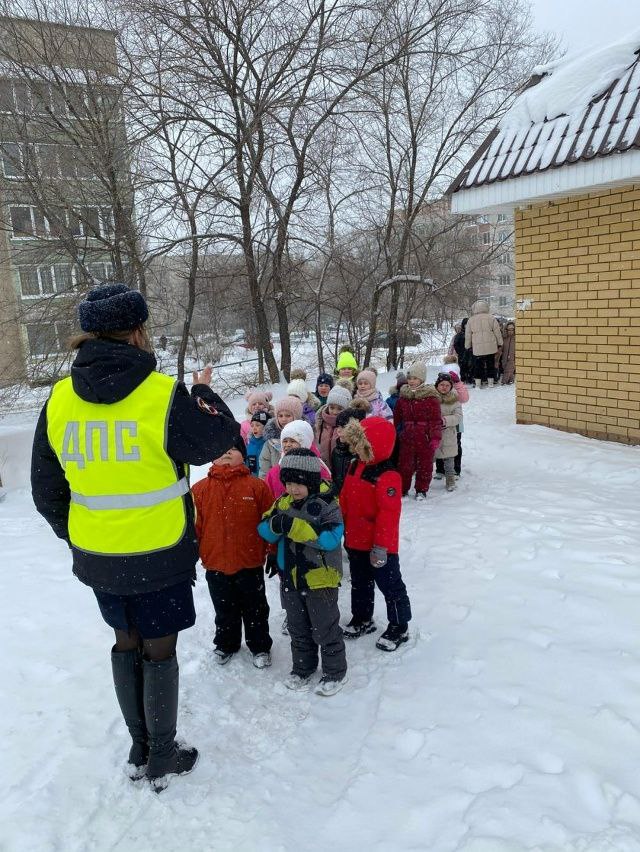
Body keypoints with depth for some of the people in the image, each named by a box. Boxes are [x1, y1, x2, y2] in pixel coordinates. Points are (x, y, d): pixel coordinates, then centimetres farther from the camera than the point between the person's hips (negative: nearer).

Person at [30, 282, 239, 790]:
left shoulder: (60, 399, -2)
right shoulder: (163, 394, -19)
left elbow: (48, 492, 5)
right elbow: (219, 440, -4)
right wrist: (205, 393, 12)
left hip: (97, 558, 5)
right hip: (159, 557, -5)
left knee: (127, 643, 21)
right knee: (159, 651, 11)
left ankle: (139, 750, 37)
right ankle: (163, 760, 28)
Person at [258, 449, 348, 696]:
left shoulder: (326, 503, -17)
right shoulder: (283, 503, 1)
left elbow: (331, 538, -28)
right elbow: (265, 531, 0)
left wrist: (295, 526, -35)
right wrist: (275, 524, -24)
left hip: (320, 578, -6)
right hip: (290, 577, 6)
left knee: (325, 628, 9)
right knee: (297, 627, 20)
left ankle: (335, 671, 27)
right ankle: (302, 667, 38)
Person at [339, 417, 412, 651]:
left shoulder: (387, 476, -25)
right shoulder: (355, 467, 3)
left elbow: (388, 513, -25)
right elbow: (344, 501, 12)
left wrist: (381, 545, -23)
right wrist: (342, 530, 16)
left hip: (379, 546, -8)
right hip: (355, 541, 9)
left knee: (390, 585, 8)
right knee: (360, 582, 23)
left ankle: (399, 627, 25)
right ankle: (362, 619, 42)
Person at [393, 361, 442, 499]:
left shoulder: (430, 396, -7)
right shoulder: (403, 395, 6)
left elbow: (436, 419, -8)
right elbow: (397, 416, 15)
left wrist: (435, 437, -12)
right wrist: (395, 431, 15)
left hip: (425, 437, -3)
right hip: (407, 436, 3)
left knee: (425, 464, 9)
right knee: (404, 463, 7)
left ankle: (421, 490, 24)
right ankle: (402, 490, 21)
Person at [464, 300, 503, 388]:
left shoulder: (471, 320, 3)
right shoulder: (491, 318, -1)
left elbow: (468, 335, 8)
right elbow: (497, 332, 3)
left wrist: (468, 346, 18)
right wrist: (499, 343, 12)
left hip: (477, 347, 0)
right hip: (491, 347, 0)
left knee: (478, 365, 7)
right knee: (490, 364, 10)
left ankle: (478, 383, 5)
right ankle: (490, 382, 14)